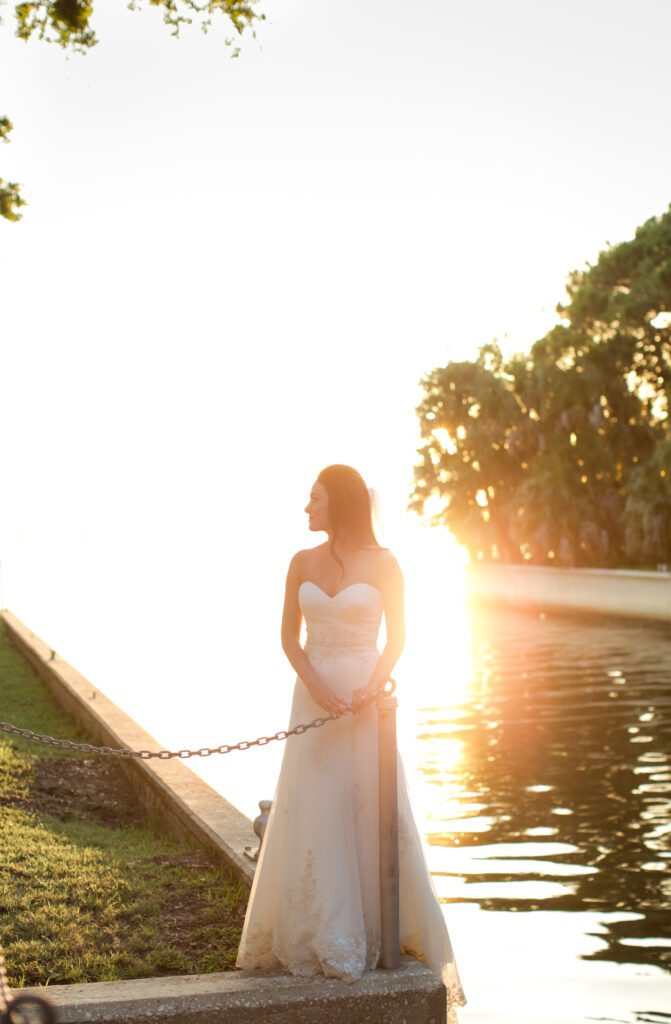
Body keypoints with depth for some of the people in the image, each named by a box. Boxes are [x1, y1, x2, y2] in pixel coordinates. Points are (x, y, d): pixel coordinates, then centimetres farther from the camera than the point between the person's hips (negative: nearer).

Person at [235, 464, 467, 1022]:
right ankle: (323, 936, 14)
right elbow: (289, 635, 5)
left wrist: (372, 688, -15)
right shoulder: (302, 562, 5)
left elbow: (397, 636, 0)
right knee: (313, 813, 2)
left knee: (374, 809, 0)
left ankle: (383, 931, 16)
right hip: (313, 697, 3)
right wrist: (315, 685, -11)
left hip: (367, 699, -3)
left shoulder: (383, 563, -3)